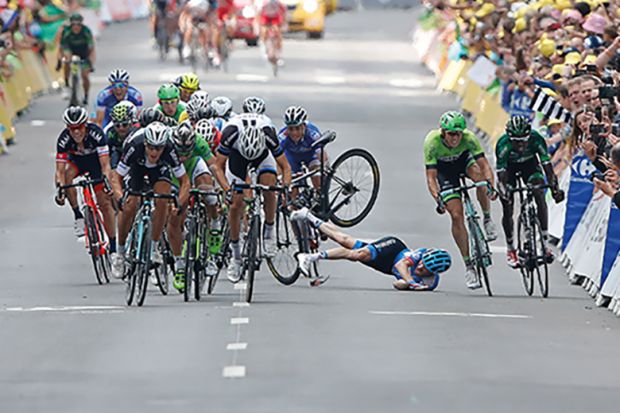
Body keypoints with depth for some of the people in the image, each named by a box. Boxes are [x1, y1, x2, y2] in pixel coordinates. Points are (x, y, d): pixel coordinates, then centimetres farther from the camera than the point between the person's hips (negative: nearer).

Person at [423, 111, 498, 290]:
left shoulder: (468, 138, -33)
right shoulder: (432, 142, -35)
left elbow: (484, 165, -36)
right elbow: (431, 176, -36)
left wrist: (490, 186, -55)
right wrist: (437, 197, -53)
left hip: (464, 159, 1)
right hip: (444, 168, -1)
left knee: (480, 177, -35)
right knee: (456, 215, -14)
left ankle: (487, 219, -9)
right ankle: (468, 265, -4)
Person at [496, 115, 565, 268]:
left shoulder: (536, 139, -33)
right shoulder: (503, 144, -36)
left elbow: (547, 165, -31)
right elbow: (501, 173, -35)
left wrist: (554, 188, -44)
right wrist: (504, 191, -53)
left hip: (529, 163, 1)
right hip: (509, 167, -1)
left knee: (540, 195, -21)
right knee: (508, 210, -7)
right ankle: (510, 249, 12)